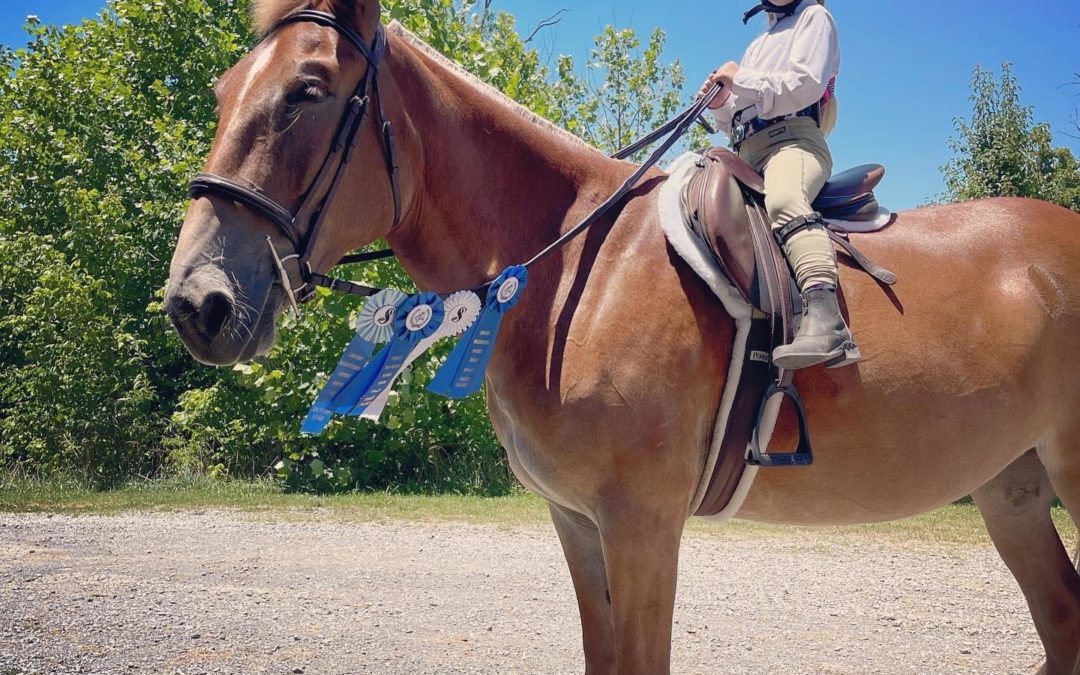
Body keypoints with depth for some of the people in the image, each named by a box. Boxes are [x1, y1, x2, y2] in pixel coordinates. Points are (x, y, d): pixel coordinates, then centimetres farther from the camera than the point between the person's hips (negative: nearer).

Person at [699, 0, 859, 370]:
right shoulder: (759, 45, 34)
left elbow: (806, 85, -4)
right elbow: (738, 119, 30)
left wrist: (740, 80, -7)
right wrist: (722, 105, 8)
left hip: (793, 139, -9)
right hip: (748, 155, 9)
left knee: (782, 200, -39)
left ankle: (827, 325, -62)